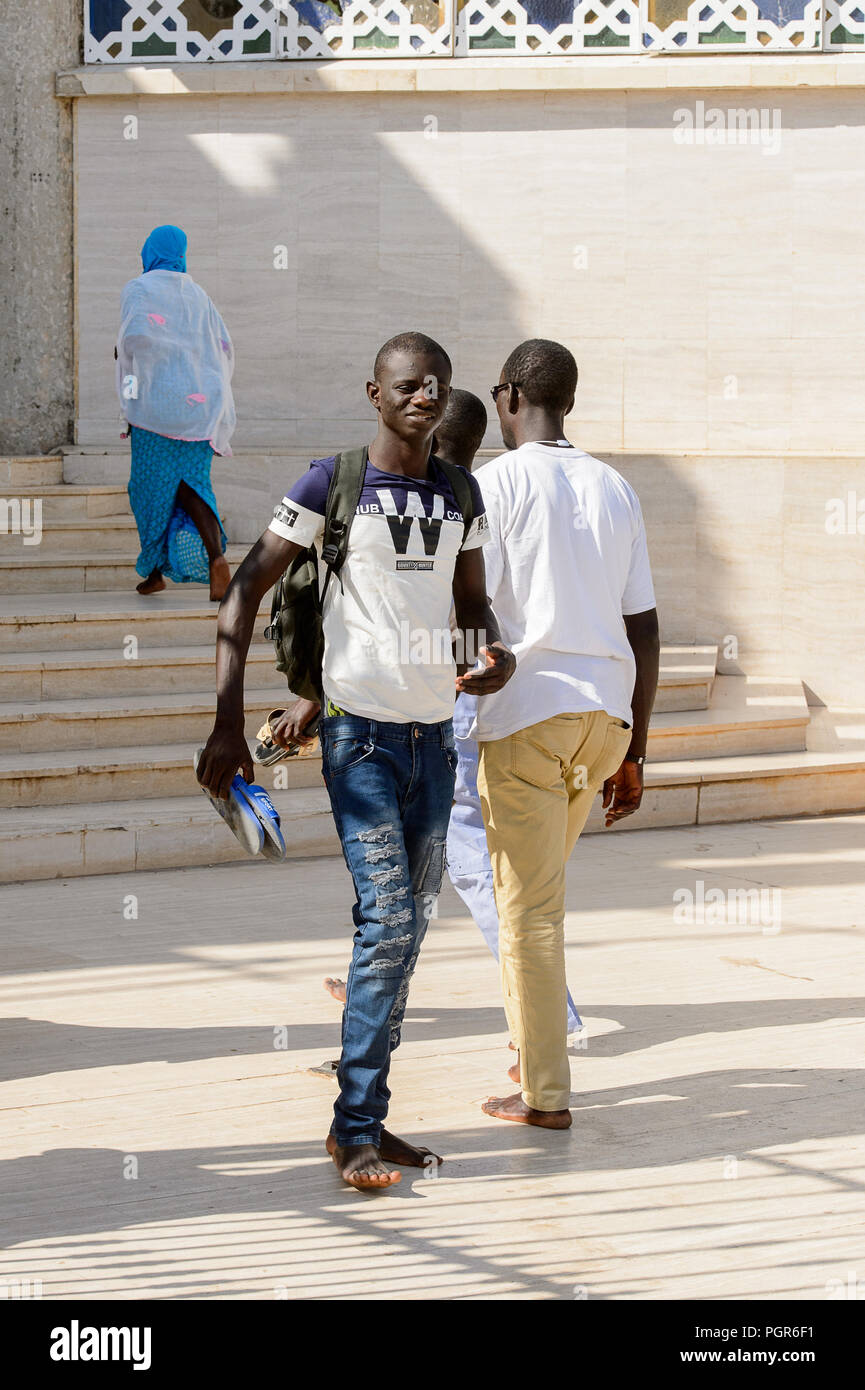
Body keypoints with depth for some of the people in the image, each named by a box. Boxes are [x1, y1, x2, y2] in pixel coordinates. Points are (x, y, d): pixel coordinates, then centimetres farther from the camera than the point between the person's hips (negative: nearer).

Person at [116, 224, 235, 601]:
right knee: (190, 484, 2)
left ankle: (155, 569, 13)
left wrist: (123, 350, 3)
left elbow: (137, 334, -20)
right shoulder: (195, 294, 14)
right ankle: (215, 557, -23)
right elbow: (223, 347, 11)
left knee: (152, 485, 8)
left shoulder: (138, 290, -3)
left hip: (157, 399, -4)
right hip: (198, 399, 4)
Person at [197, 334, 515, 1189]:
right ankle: (356, 1131, -6)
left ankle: (364, 1118, 18)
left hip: (434, 735, 6)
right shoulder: (331, 485, -6)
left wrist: (493, 654, -7)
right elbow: (245, 591, -6)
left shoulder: (461, 494, 9)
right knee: (387, 922, -13)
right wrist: (227, 725, -13)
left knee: (408, 929, 9)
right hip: (361, 735, -6)